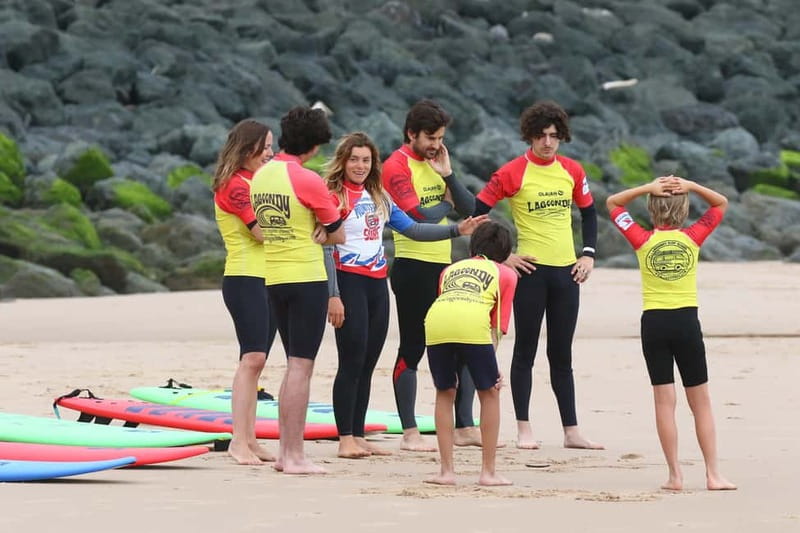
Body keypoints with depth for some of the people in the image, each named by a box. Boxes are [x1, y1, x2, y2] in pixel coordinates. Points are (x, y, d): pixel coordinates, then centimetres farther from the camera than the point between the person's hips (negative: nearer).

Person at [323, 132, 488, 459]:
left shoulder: (378, 198, 15)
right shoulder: (333, 197, -7)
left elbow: (413, 229, 16)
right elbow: (326, 248, -11)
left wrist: (456, 230, 6)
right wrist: (332, 296, -17)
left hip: (377, 284, 7)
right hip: (349, 283, -7)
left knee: (367, 364, 8)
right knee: (352, 362, -9)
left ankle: (358, 436, 13)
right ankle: (345, 440, -5)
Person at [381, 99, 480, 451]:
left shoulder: (436, 162, 13)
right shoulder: (397, 166, -10)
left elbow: (469, 209, 7)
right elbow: (419, 217, -21)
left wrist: (447, 174, -5)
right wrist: (446, 204, -1)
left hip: (443, 264, 8)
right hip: (413, 267, -8)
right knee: (412, 349, -2)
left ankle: (465, 428, 15)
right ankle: (409, 434, 4)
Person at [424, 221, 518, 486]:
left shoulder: (450, 269, 37)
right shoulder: (506, 274, 28)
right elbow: (498, 325, 19)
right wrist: (494, 365, 16)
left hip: (435, 321, 3)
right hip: (473, 323, -3)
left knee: (445, 393, 20)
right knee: (489, 393, 14)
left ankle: (447, 471, 17)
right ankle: (488, 472, 14)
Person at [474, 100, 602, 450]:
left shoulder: (572, 171, 6)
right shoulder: (513, 172, -8)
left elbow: (588, 212, 19)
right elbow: (477, 211, -6)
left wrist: (588, 254, 8)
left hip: (566, 271, 4)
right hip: (530, 270, -4)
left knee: (562, 355, 10)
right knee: (526, 351, 2)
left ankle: (571, 432, 12)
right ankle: (524, 430, 8)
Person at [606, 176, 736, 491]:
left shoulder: (643, 241, -4)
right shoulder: (692, 238, -3)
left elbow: (612, 203, 9)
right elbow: (721, 204, 12)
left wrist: (648, 188, -2)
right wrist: (690, 186, -2)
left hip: (654, 323, 0)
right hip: (687, 322, 0)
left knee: (664, 400, 1)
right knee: (700, 402, 7)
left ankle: (675, 475, 0)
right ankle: (713, 474, 5)